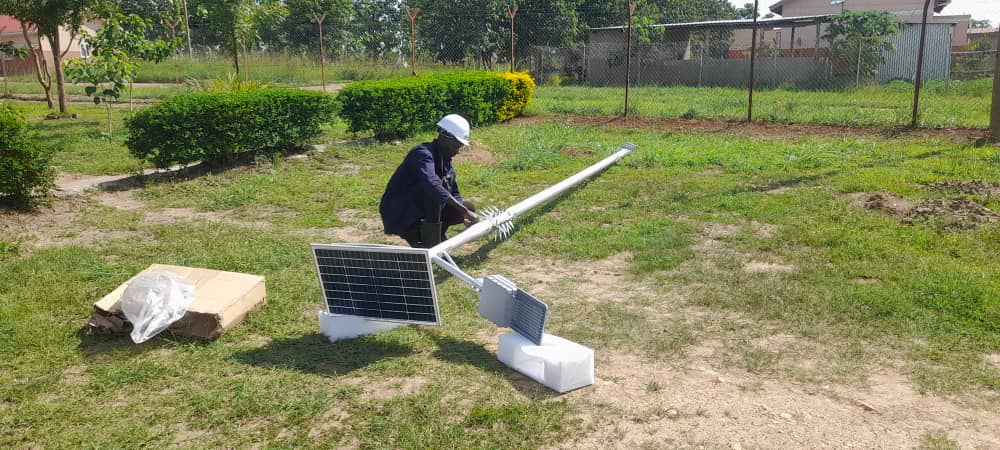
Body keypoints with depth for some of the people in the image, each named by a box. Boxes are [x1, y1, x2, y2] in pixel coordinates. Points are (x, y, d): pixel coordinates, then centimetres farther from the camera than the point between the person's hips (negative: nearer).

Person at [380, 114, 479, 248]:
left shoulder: (446, 161, 7)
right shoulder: (423, 154, -22)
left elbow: (455, 194, 12)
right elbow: (432, 185, -40)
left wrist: (465, 216, -9)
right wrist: (465, 211, -41)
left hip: (419, 209, 9)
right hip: (398, 214, -9)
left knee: (468, 207, 1)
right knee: (434, 192, -32)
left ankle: (417, 237, 7)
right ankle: (430, 241, -21)